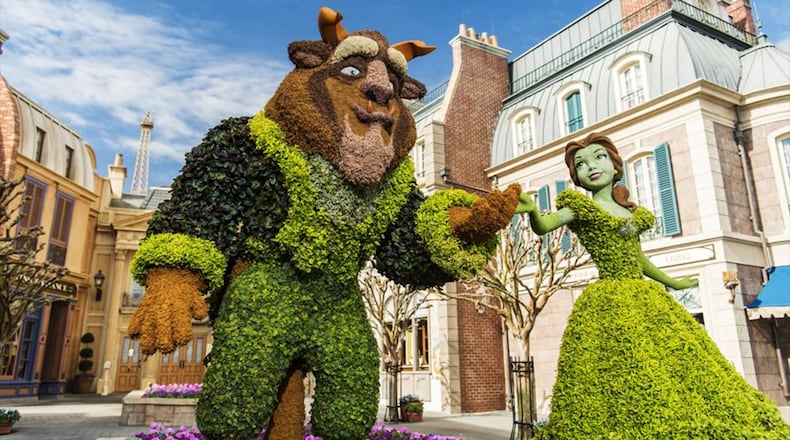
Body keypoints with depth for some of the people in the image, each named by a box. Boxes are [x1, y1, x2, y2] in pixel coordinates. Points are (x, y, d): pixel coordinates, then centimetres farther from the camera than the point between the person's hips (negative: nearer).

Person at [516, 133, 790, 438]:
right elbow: (544, 226, -21)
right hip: (609, 307, -7)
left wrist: (672, 283, 39)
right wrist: (532, 209, -44)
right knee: (633, 385, -11)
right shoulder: (579, 207, -3)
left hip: (646, 302, 7)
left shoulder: (631, 212, 16)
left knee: (680, 370, 8)